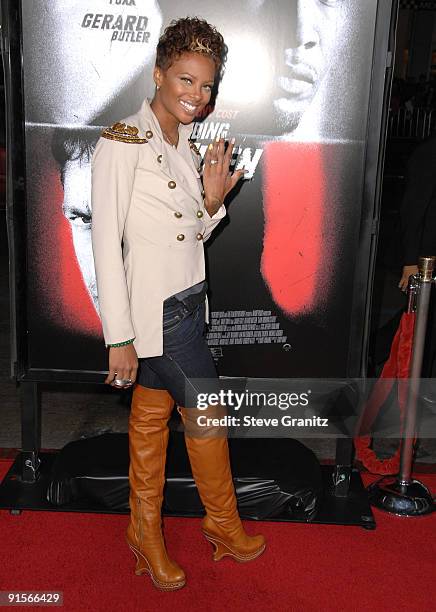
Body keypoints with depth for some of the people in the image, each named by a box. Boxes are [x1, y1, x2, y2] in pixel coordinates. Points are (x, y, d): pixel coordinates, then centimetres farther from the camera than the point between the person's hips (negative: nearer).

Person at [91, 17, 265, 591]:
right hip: (154, 310, -7)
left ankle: (146, 532, 33)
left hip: (186, 301, 8)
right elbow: (105, 242, -17)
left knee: (151, 417, 16)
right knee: (207, 414, 5)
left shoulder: (186, 146, 10)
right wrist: (119, 337, -18)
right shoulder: (121, 143, -14)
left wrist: (213, 200, -6)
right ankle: (224, 521, 30)